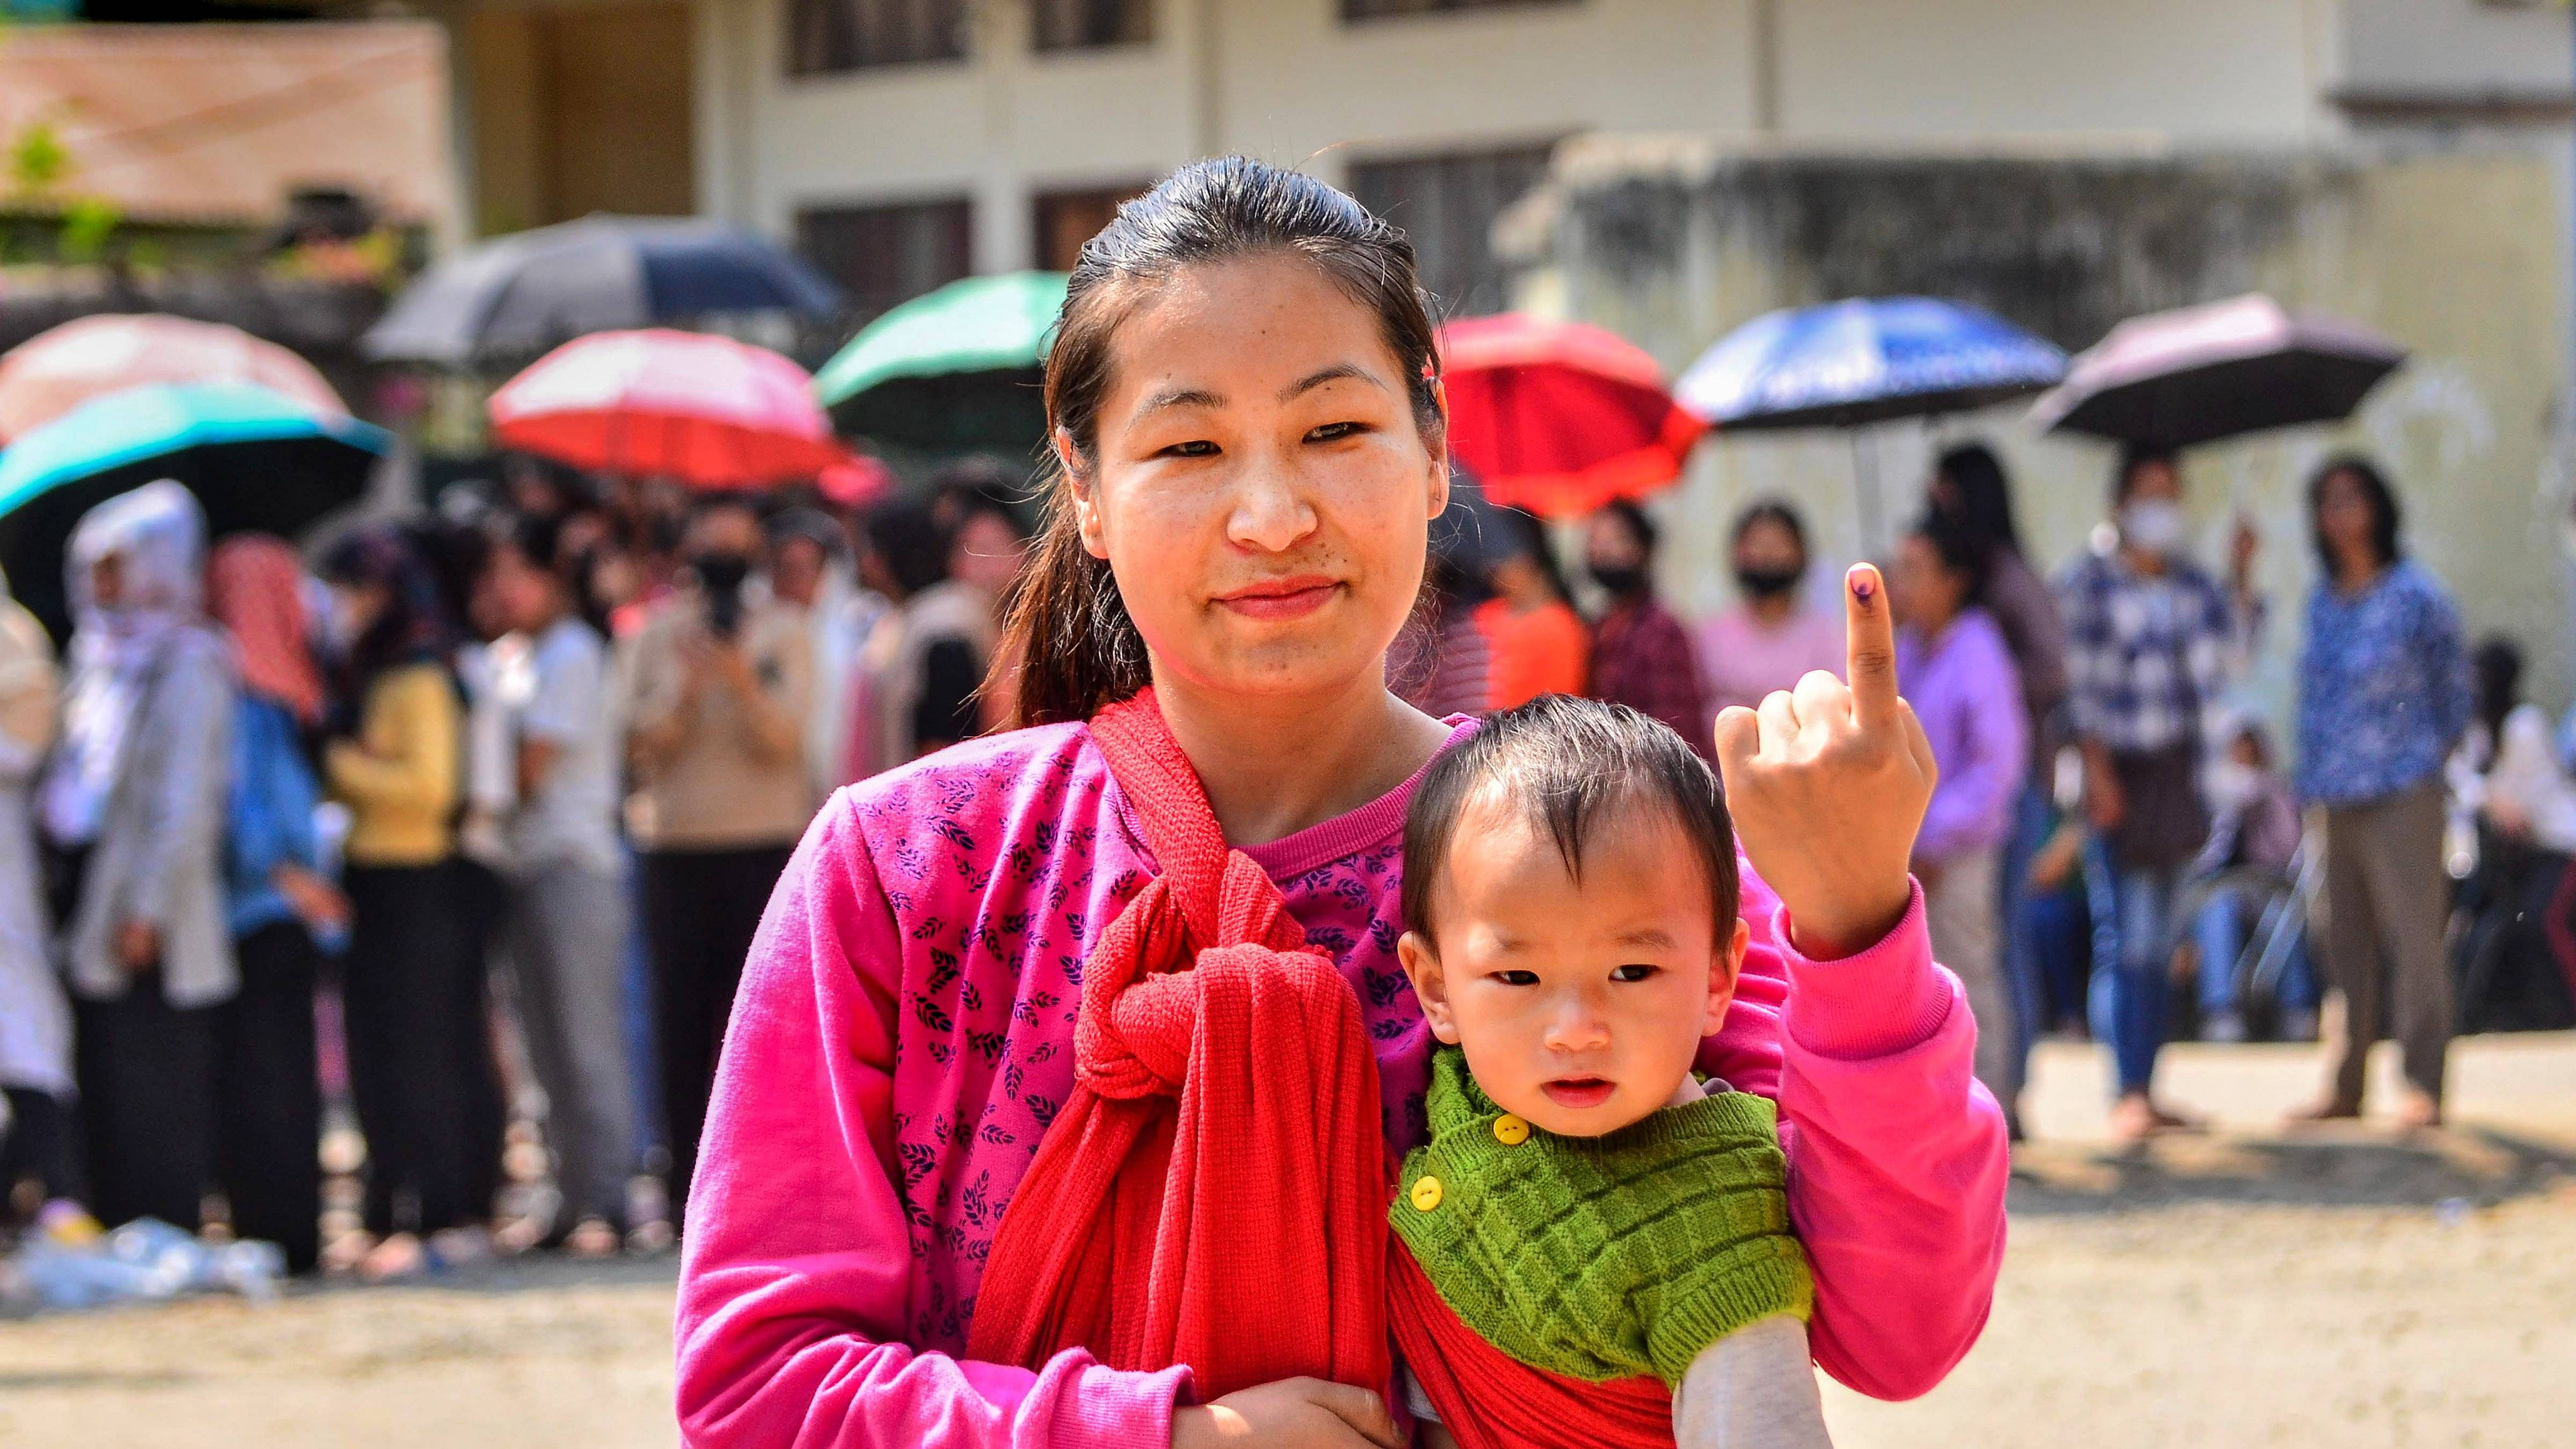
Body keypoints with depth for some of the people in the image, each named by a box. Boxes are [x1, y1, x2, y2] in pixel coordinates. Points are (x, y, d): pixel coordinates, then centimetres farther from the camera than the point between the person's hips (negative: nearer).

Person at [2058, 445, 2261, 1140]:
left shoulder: (2190, 583, 13)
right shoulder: (2087, 581, -6)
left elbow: (2233, 652, 2)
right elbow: (2078, 683, -10)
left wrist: (2241, 577, -5)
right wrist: (2098, 771, -16)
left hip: (2176, 770, 7)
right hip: (2117, 770, -7)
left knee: (2156, 940, 10)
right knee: (2125, 935, -12)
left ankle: (2145, 1091, 14)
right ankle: (2127, 1095, -14)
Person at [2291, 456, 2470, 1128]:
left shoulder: (2414, 593, -4)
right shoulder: (2323, 600, 13)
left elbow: (2453, 684, 3)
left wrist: (2431, 755, 3)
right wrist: (2312, 775, 14)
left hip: (2402, 791, -6)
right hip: (2339, 795, 6)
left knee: (2413, 933, -8)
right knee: (2348, 940, 9)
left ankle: (2425, 1088, -6)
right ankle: (2344, 1087, 14)